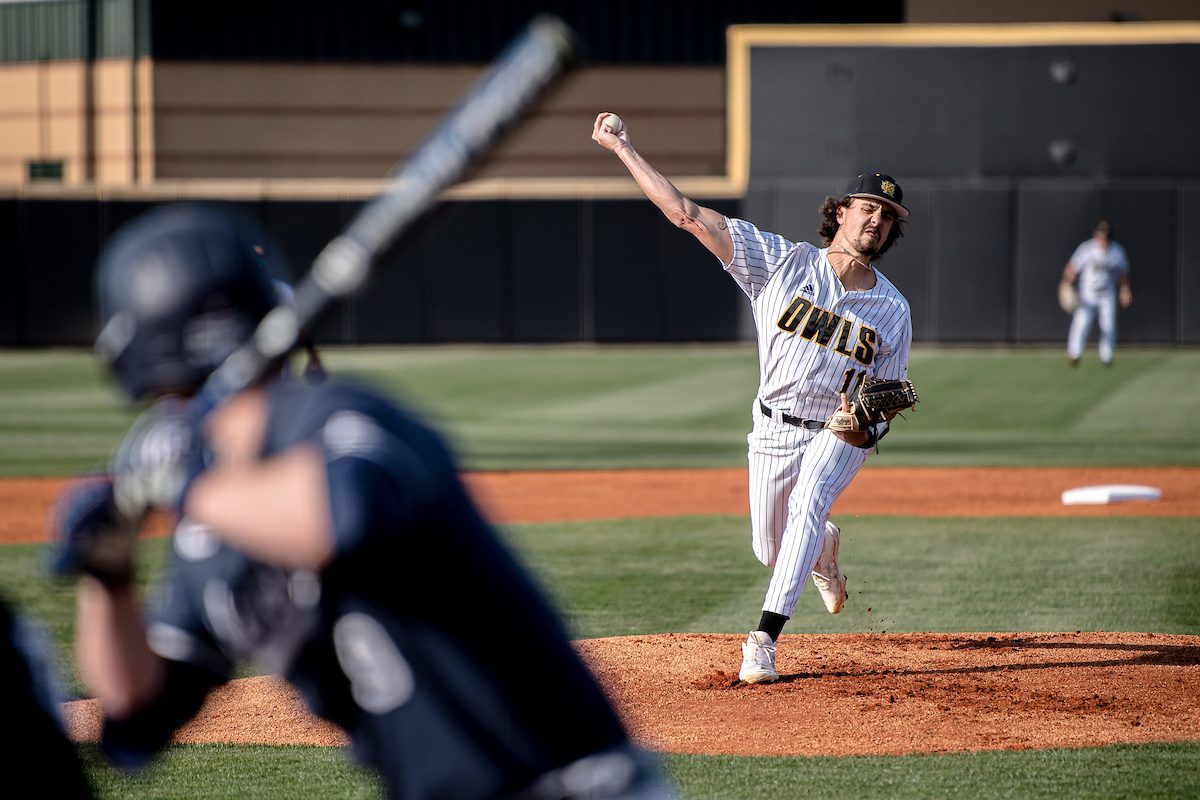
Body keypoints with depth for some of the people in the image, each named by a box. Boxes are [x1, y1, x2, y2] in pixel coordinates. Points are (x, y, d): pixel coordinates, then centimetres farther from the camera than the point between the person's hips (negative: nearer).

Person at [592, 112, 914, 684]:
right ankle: (825, 547, 47)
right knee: (771, 550, 9)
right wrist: (622, 149, -20)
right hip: (774, 430, 1)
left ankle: (762, 642, -31)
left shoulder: (893, 310, -5)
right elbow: (686, 214, -14)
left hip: (840, 433, -1)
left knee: (806, 512, -28)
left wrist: (866, 427, -23)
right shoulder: (782, 262, -9)